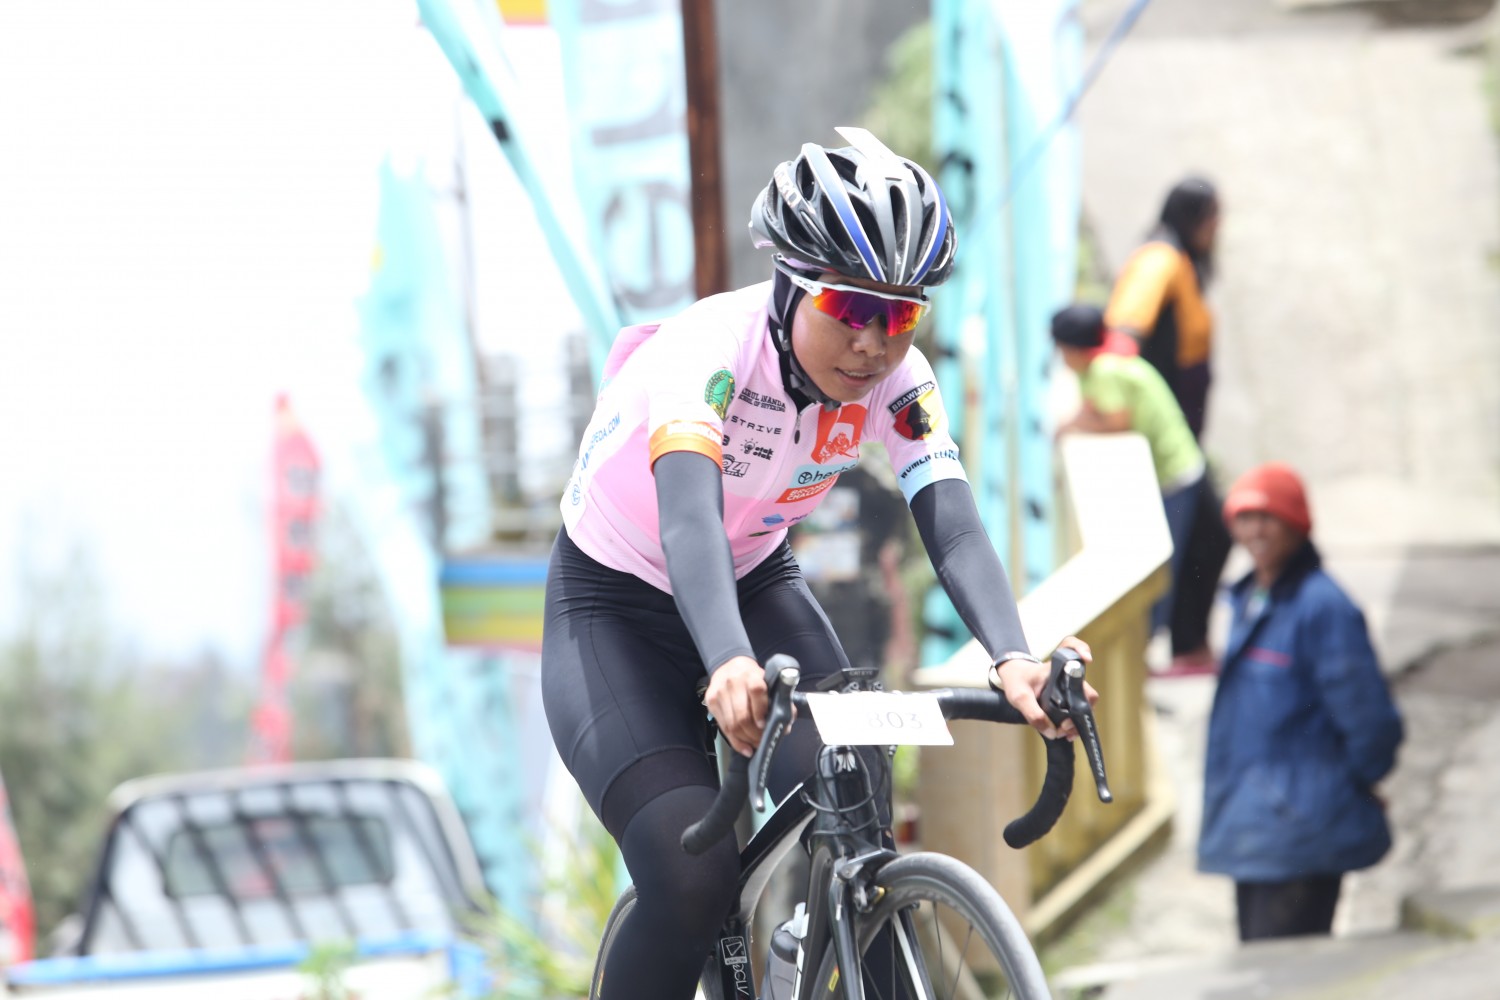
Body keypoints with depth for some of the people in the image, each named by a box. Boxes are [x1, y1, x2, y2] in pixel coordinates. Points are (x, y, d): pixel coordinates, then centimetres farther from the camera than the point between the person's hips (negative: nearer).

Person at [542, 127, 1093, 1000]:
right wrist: (728, 665, -66)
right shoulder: (711, 352, -32)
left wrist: (1014, 658, -50)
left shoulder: (897, 382, -17)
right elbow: (690, 516, -48)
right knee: (692, 878, -23)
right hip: (616, 608, -4)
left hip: (756, 587, 5)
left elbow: (954, 527, -30)